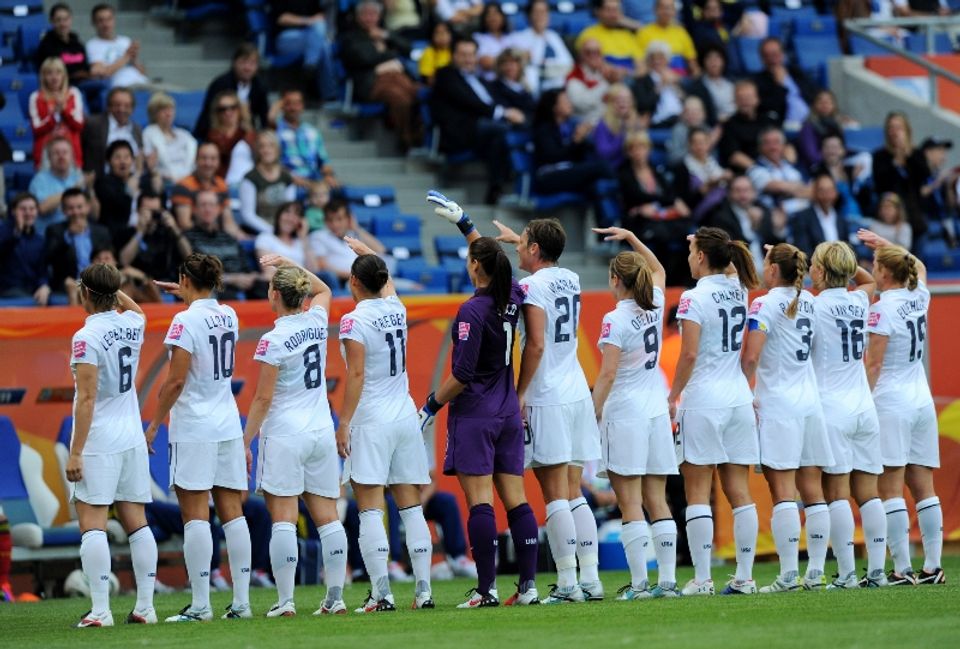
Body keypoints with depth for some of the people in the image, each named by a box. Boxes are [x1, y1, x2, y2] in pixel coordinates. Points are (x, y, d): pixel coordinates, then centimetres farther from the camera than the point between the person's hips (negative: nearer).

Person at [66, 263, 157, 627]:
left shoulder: (87, 338, -14)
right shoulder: (132, 325, 5)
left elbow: (87, 398, -18)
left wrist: (75, 452, -16)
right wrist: (112, 286, 28)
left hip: (98, 443, -7)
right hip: (132, 438, 7)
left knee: (92, 523, -6)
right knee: (136, 522, 9)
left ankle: (100, 611, -12)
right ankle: (145, 607, 9)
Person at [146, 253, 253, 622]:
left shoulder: (186, 320, -12)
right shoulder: (228, 316, 8)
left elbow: (176, 380, -14)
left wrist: (155, 424, -7)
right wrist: (186, 298, 42)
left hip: (193, 428, -7)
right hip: (229, 424, 7)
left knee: (195, 515, -6)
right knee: (232, 512, 7)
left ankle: (200, 605, -9)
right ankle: (241, 602, 6)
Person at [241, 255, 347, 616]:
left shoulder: (272, 341, -12)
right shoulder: (317, 322, 4)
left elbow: (263, 399, -11)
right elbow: (323, 290, 29)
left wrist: (246, 441, -4)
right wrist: (287, 264, 26)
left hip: (284, 436, -6)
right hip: (322, 433, 6)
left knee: (283, 519, -6)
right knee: (327, 517, 6)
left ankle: (285, 601, -10)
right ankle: (335, 597, 4)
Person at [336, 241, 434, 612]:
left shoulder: (355, 321, -10)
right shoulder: (396, 309, 8)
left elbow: (357, 375, -15)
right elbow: (387, 285, 32)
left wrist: (344, 422, -12)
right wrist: (366, 253, 48)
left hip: (372, 422, -6)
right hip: (406, 417, 6)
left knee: (370, 510, -7)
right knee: (411, 508, 8)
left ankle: (381, 593, -14)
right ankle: (423, 591, 6)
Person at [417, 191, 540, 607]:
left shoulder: (472, 311, -16)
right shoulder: (512, 298, 3)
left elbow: (462, 375, -17)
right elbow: (494, 259, 25)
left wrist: (430, 406, -6)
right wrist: (463, 223, 31)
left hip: (475, 414, -7)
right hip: (508, 413, 7)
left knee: (479, 502, -7)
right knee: (516, 499, 6)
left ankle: (486, 589, -10)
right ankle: (528, 585, 3)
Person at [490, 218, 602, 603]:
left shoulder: (533, 287, -10)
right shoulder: (570, 280, 13)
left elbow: (536, 345, -17)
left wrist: (520, 394, -11)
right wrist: (516, 238, 48)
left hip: (547, 399, -7)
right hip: (577, 395, 7)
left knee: (555, 496, -7)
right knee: (574, 494, 10)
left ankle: (568, 583, -9)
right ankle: (591, 579, 6)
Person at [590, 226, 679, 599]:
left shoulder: (615, 321, -12)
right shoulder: (654, 307, 6)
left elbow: (608, 375, -17)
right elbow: (658, 270, 27)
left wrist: (594, 415, -12)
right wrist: (629, 237, 27)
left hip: (624, 414, -6)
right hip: (657, 412, 6)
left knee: (630, 504, -6)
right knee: (657, 502, 7)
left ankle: (639, 583, -10)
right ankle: (667, 580, 3)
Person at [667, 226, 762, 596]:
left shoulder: (694, 299, -11)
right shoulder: (738, 291, 8)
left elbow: (689, 354, -15)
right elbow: (730, 265, 32)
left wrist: (673, 397, -6)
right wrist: (705, 241, 30)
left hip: (703, 402, -6)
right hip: (739, 399, 6)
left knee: (698, 493, -3)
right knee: (739, 492, 6)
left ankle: (702, 579, -7)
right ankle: (745, 577, 5)